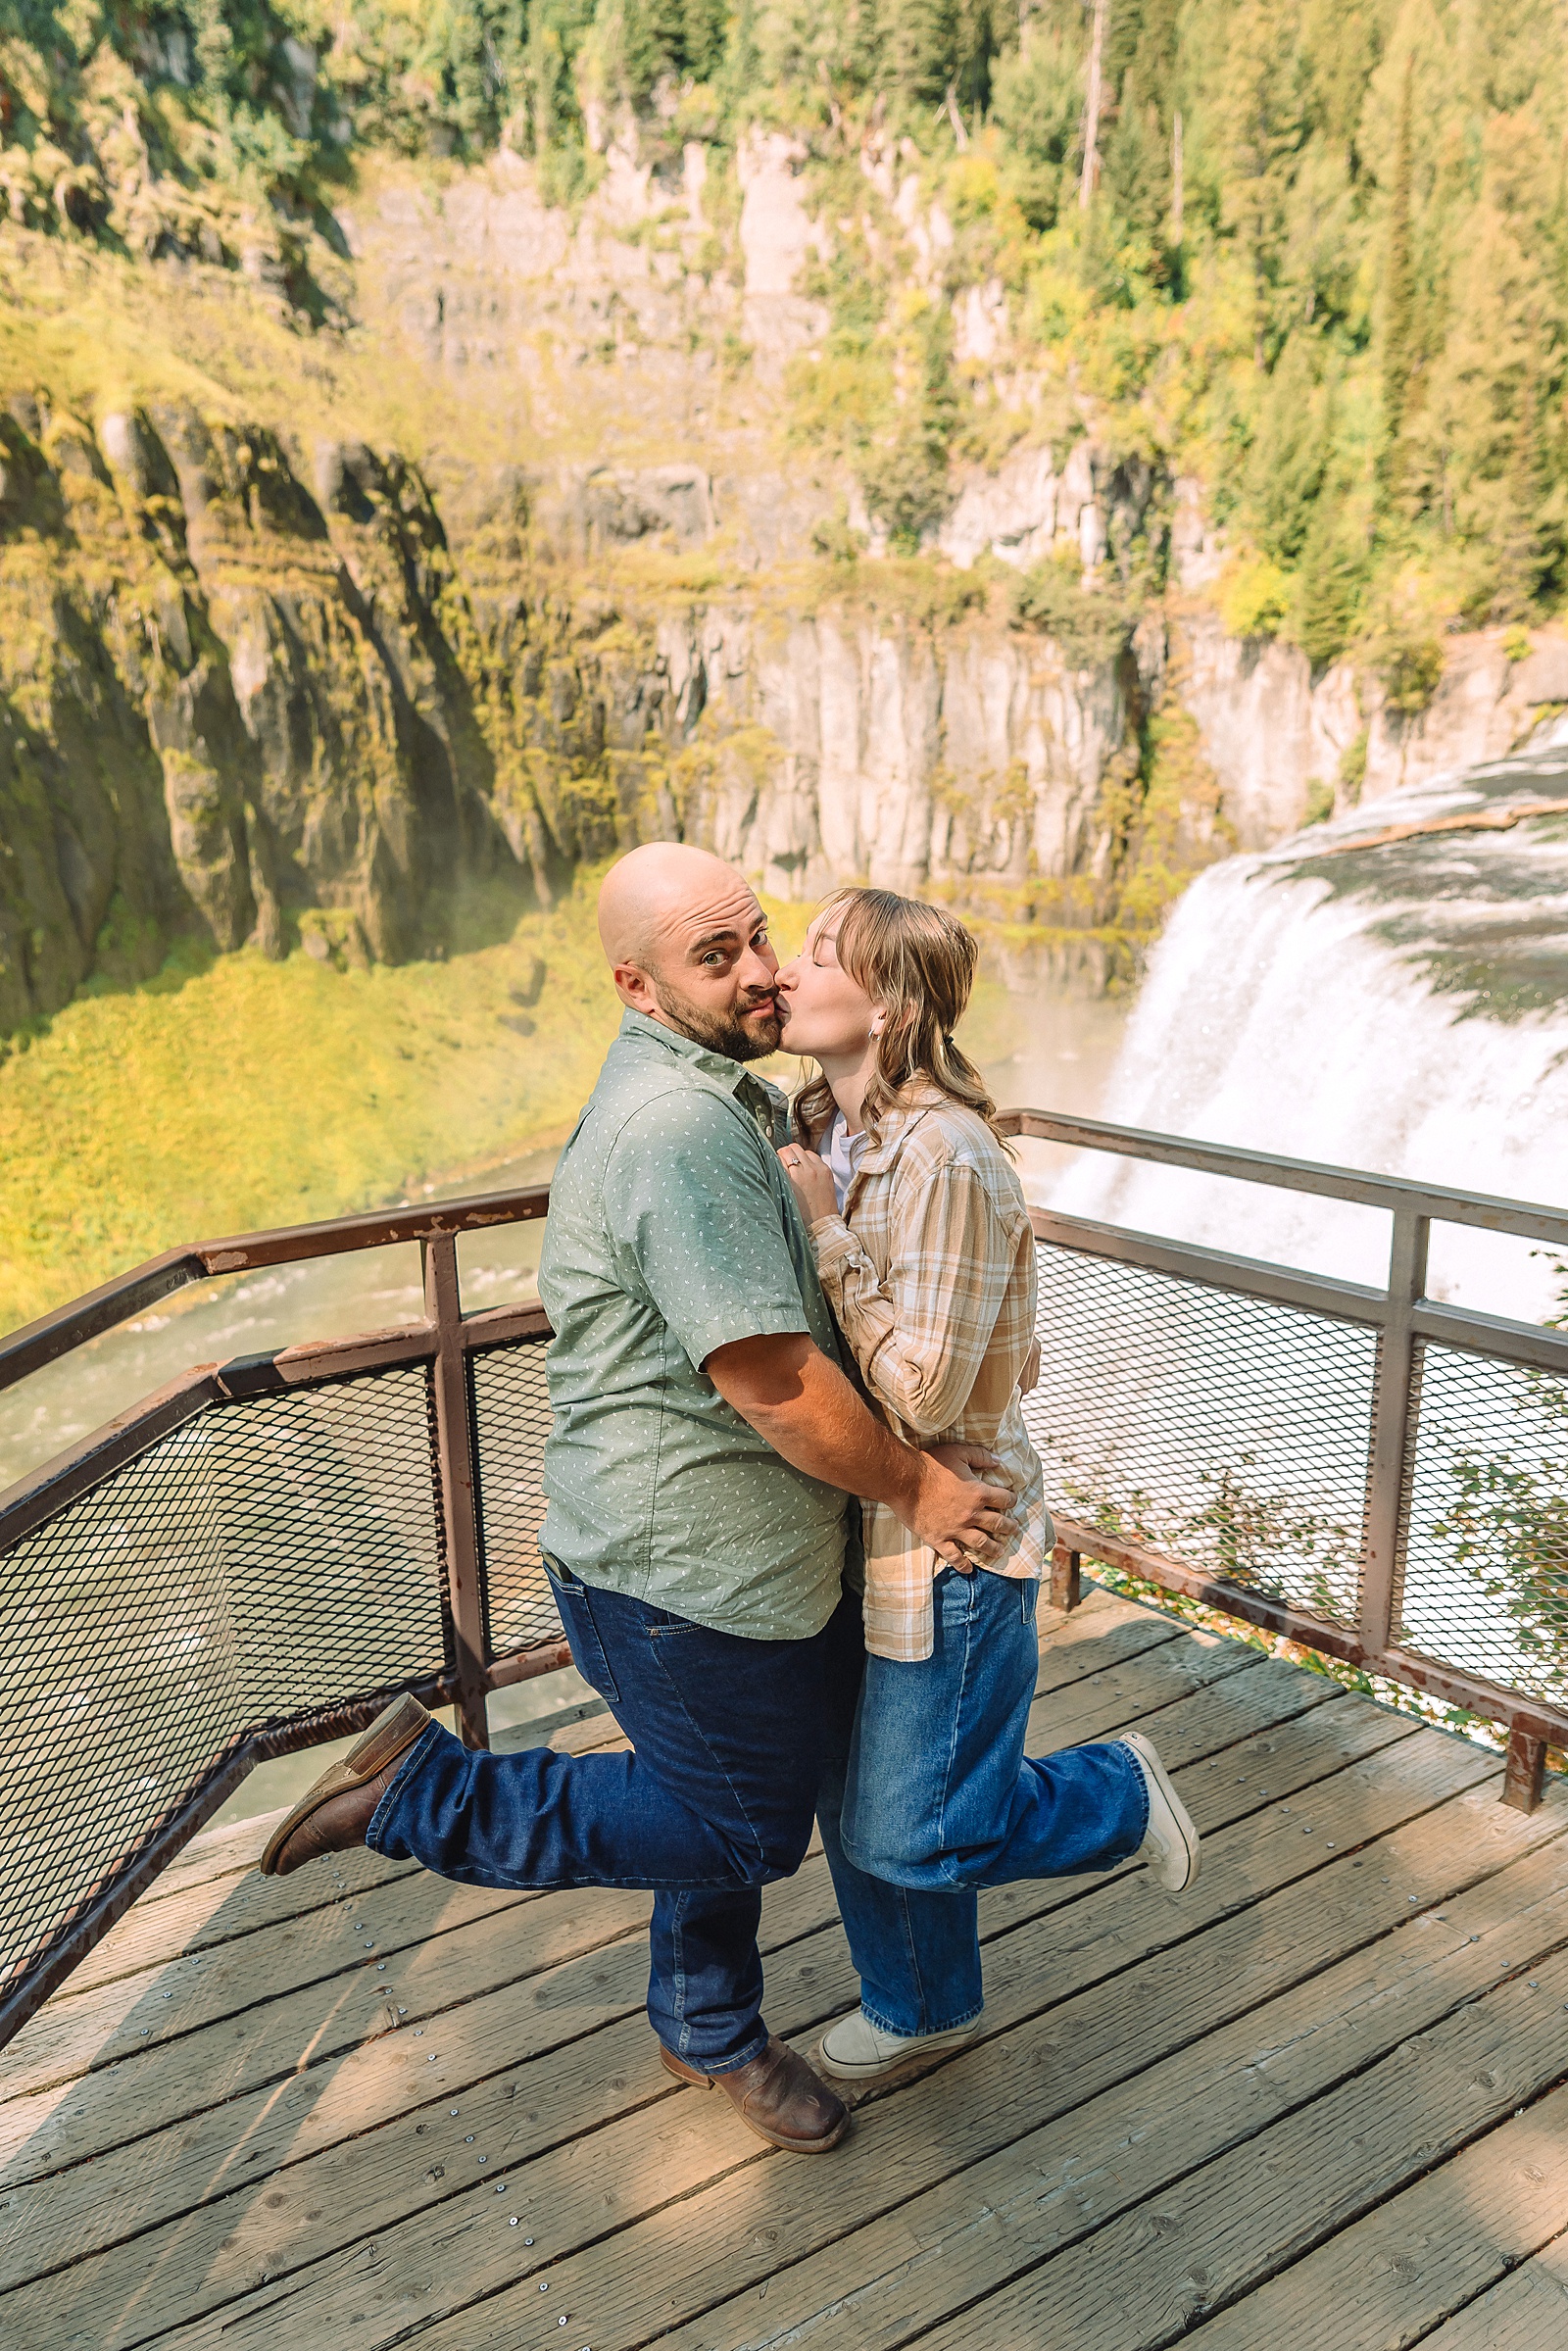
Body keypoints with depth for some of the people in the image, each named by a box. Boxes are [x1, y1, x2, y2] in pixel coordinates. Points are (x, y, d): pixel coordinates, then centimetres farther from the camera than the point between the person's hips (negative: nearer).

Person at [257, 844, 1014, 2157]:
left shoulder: (724, 1099, 9)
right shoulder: (678, 1128, -28)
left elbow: (791, 1310, 23)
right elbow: (768, 1382, -29)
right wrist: (911, 1485, -15)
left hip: (738, 1546, 10)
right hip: (683, 1573, -10)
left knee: (742, 1796, 24)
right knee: (742, 1829, 9)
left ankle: (711, 2033, 48)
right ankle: (422, 1794, 14)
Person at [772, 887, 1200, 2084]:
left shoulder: (945, 1159, -26)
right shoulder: (830, 1135, 2)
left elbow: (923, 1397, -26)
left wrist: (823, 1236, -25)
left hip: (948, 1541, -8)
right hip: (857, 1531, 8)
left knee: (909, 1832, 4)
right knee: (855, 1805, 20)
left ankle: (1119, 1791, 29)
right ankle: (923, 2003, 46)